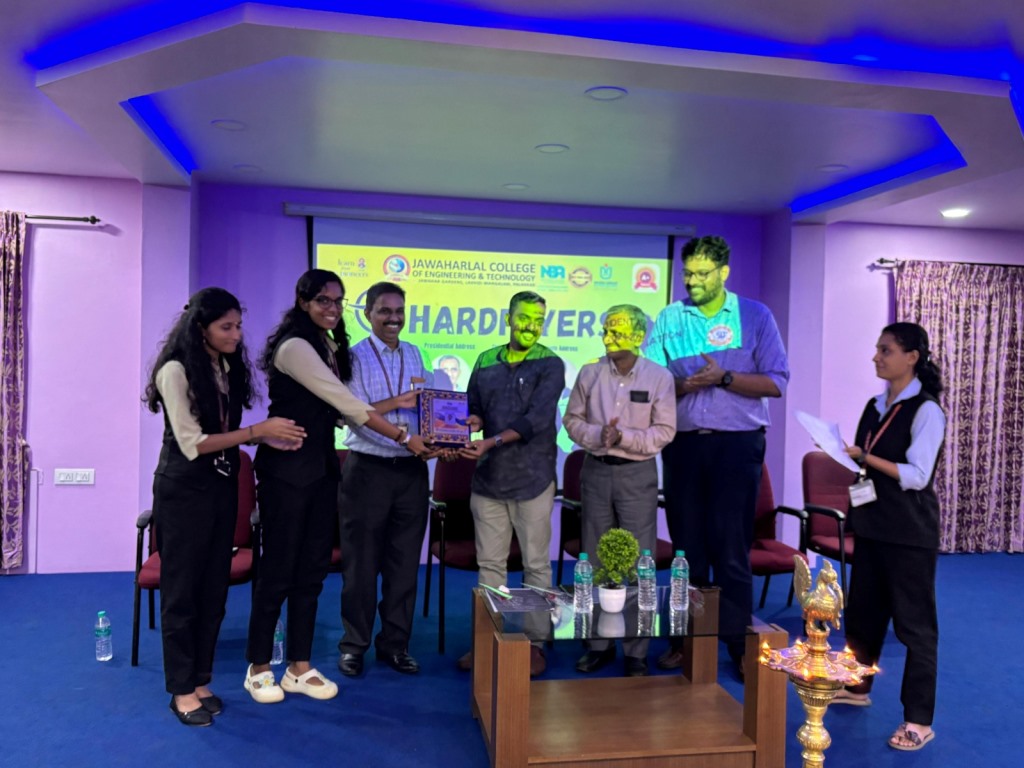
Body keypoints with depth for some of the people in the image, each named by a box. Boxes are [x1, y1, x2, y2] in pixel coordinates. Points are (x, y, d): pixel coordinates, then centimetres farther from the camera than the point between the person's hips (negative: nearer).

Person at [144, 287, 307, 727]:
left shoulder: (228, 367, 5)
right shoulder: (176, 370, -15)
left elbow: (228, 430, 7)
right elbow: (192, 443, -19)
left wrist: (272, 439, -10)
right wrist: (258, 431, -22)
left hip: (222, 486, 7)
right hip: (183, 490, -7)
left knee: (213, 587, 12)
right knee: (182, 589, 5)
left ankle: (200, 681, 26)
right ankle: (182, 690, 18)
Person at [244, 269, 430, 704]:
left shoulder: (329, 346, 12)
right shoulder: (295, 346, -15)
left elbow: (344, 410, 9)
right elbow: (348, 404, -19)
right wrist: (404, 438, -17)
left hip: (321, 468, 8)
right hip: (287, 469, -8)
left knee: (312, 569, 11)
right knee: (279, 568, 2)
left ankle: (300, 667, 23)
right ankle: (258, 667, 20)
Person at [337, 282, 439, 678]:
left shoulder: (414, 356, 11)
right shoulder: (355, 357, -3)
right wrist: (397, 402, -22)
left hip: (412, 470, 4)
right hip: (367, 469, -4)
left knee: (405, 562, 10)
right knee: (361, 563, 6)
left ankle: (395, 643, 24)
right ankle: (354, 644, 22)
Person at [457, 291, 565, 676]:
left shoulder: (550, 365, -4)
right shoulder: (486, 362, 8)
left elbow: (535, 419, -15)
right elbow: (473, 409, 12)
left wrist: (491, 441, -24)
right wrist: (470, 422, -11)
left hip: (532, 479, -4)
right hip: (487, 478, 4)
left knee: (536, 565, 6)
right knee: (489, 564, 11)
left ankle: (535, 642, 18)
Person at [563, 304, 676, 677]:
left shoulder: (660, 377, -4)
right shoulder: (589, 374, 3)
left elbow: (664, 432, -6)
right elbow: (572, 420, 5)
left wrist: (624, 437, -18)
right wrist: (598, 435, -13)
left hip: (637, 474, -3)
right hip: (596, 471, 3)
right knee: (595, 561, 9)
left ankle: (636, 650, 12)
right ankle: (598, 643, 22)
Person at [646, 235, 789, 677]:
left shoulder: (754, 316, 2)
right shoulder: (668, 319, 7)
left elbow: (775, 383, -3)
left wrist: (724, 378, -15)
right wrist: (683, 385, -16)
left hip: (737, 445, -2)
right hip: (683, 444, 3)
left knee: (731, 546, -1)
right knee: (687, 545, 8)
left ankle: (738, 641, 12)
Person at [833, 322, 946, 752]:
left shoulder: (926, 410, -12)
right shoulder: (875, 406, 10)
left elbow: (916, 475, -18)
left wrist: (866, 458, -22)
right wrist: (846, 456, -1)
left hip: (910, 533, -7)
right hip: (871, 525, 7)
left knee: (914, 622, 1)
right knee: (862, 610, 17)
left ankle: (919, 721, 12)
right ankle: (857, 687, 35)